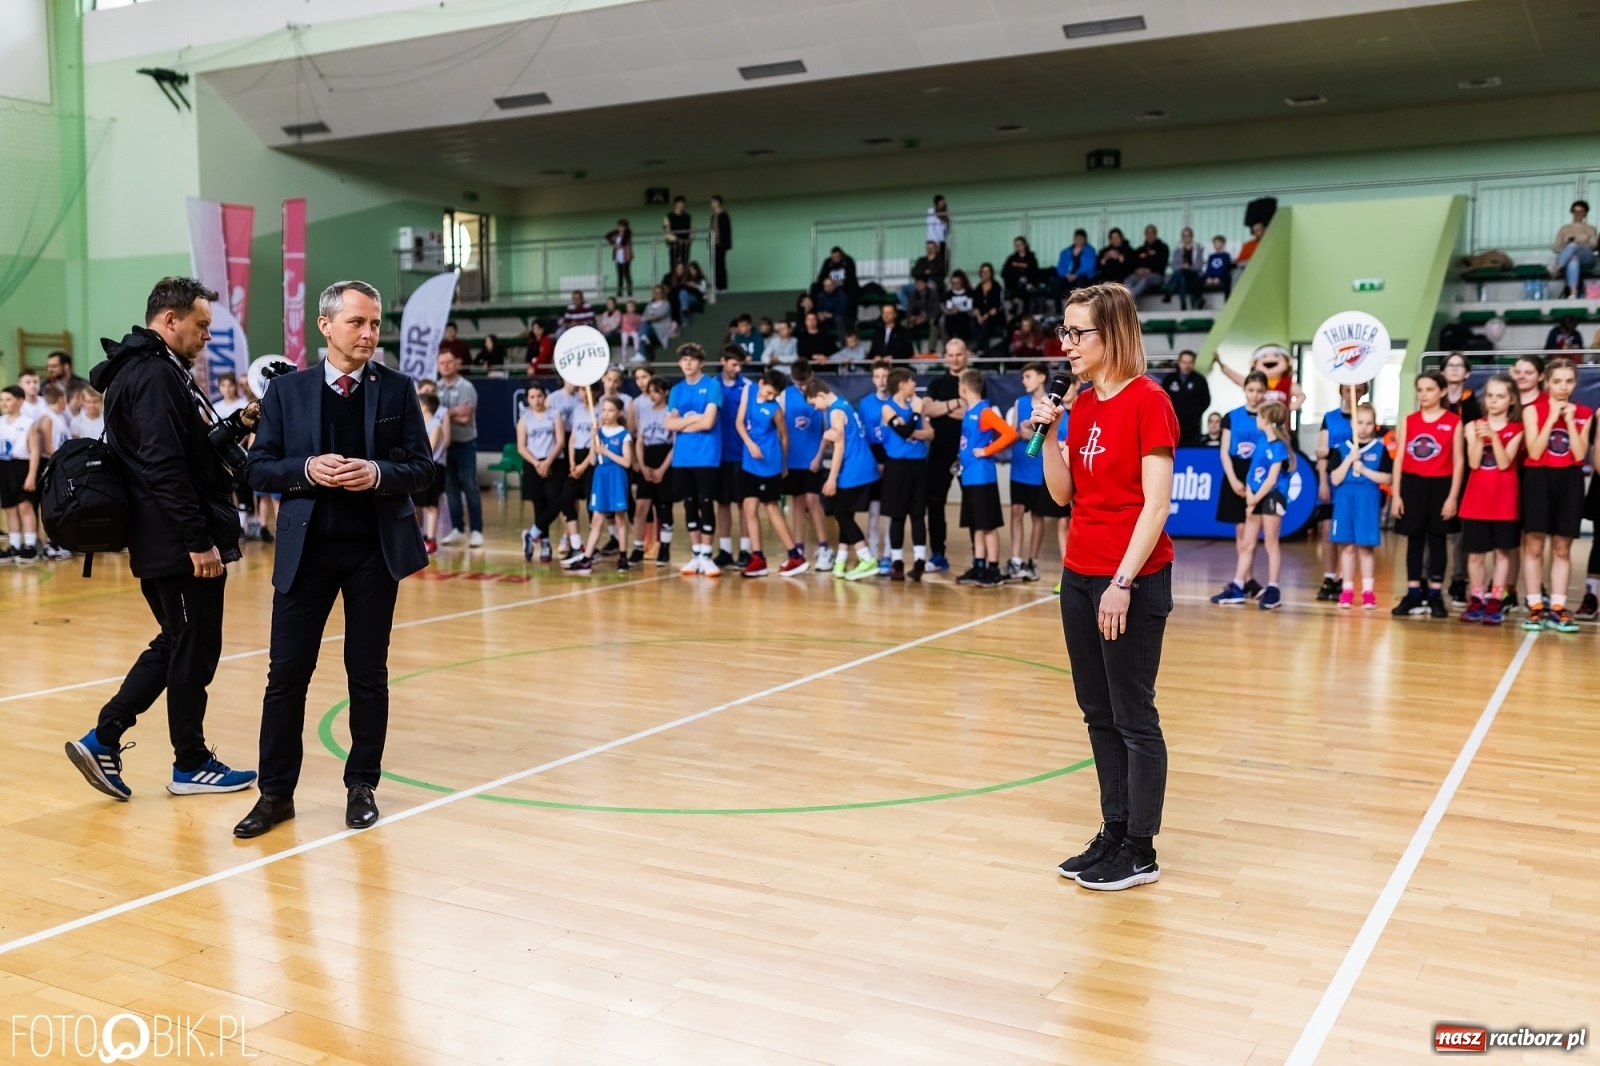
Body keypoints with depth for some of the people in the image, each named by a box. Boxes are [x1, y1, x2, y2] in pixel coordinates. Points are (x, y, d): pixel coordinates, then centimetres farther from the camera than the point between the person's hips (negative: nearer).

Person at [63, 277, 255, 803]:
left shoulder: (145, 370, 16)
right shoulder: (157, 375, -17)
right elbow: (164, 468, -24)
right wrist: (199, 541, -22)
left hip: (163, 543, 10)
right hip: (181, 546, -10)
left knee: (176, 645, 18)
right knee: (194, 650, 2)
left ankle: (103, 739, 16)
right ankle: (191, 765, 15)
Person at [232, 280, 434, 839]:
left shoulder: (397, 389, 2)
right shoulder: (287, 391, 3)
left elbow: (422, 465, 1)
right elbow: (257, 468, 2)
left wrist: (379, 473, -18)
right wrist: (306, 470, -17)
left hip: (375, 549, 0)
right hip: (306, 549, 0)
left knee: (368, 673, 7)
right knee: (287, 673, 3)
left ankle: (362, 785, 21)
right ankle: (276, 792, 15)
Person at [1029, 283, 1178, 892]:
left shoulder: (1147, 401, -12)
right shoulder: (1083, 405, 10)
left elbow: (1156, 503, -16)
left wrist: (1123, 582, -20)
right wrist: (1046, 433, -1)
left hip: (1132, 582, -8)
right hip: (1079, 576, 8)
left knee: (1133, 717, 1)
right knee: (1098, 714, 12)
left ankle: (1140, 852, 11)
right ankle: (1114, 832, 23)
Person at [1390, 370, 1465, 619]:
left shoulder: (1453, 422, -1)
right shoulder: (1409, 421, 5)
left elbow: (1458, 461, -2)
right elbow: (1399, 458, 5)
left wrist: (1453, 496, -8)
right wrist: (1396, 494, 0)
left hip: (1440, 486, -2)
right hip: (1413, 485, 2)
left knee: (1437, 540, 5)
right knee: (1414, 540, 6)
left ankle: (1435, 596, 11)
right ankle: (1413, 595, 12)